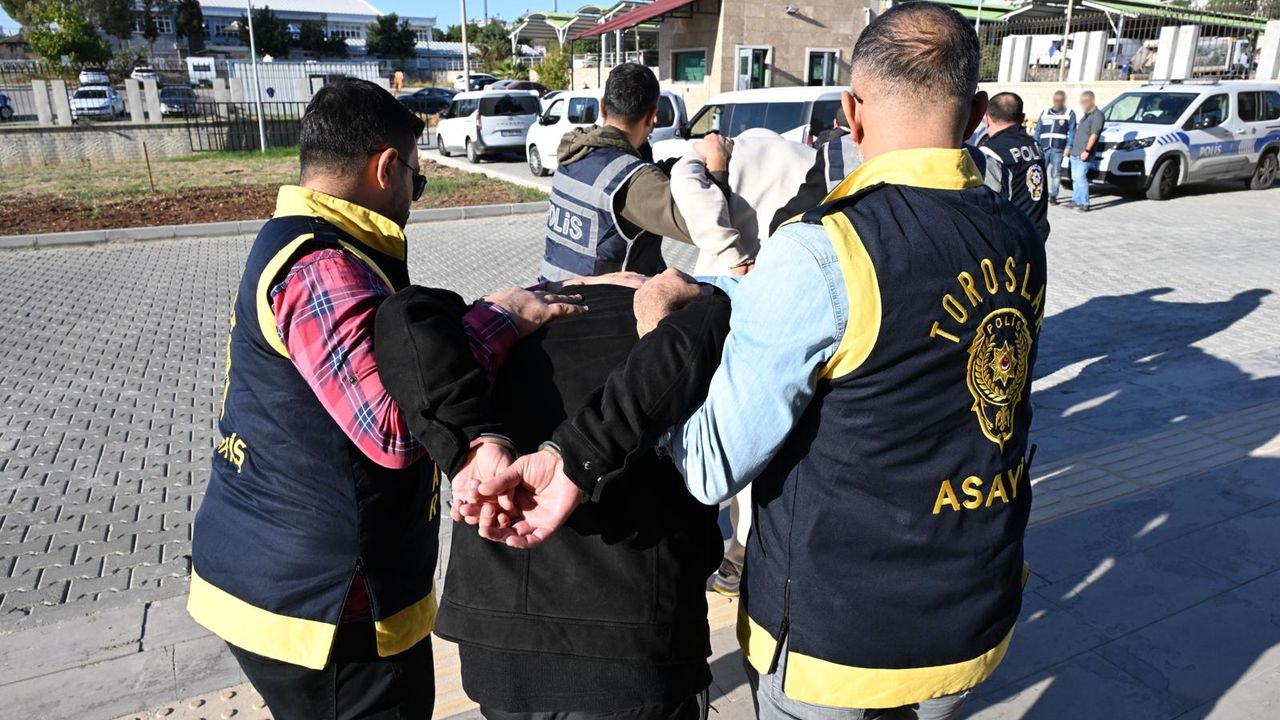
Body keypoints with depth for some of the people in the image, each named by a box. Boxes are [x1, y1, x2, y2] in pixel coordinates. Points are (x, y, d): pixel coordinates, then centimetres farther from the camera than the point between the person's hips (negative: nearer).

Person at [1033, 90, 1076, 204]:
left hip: (1058, 149, -2)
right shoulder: (1044, 113, 15)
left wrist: (1068, 147, -9)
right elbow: (1038, 130, 15)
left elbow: (1072, 132, 2)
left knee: (1056, 173, 0)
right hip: (1044, 148, 2)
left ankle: (1053, 196, 5)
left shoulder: (1070, 114, 7)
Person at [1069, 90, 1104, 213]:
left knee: (1080, 176, -14)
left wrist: (1087, 150, -23)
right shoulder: (1085, 115, 19)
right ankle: (1076, 201, 20)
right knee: (1075, 178, 12)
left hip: (1084, 154, -9)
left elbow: (1094, 135, -17)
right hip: (1075, 152, 9)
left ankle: (1084, 204, -12)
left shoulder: (1097, 115, -9)